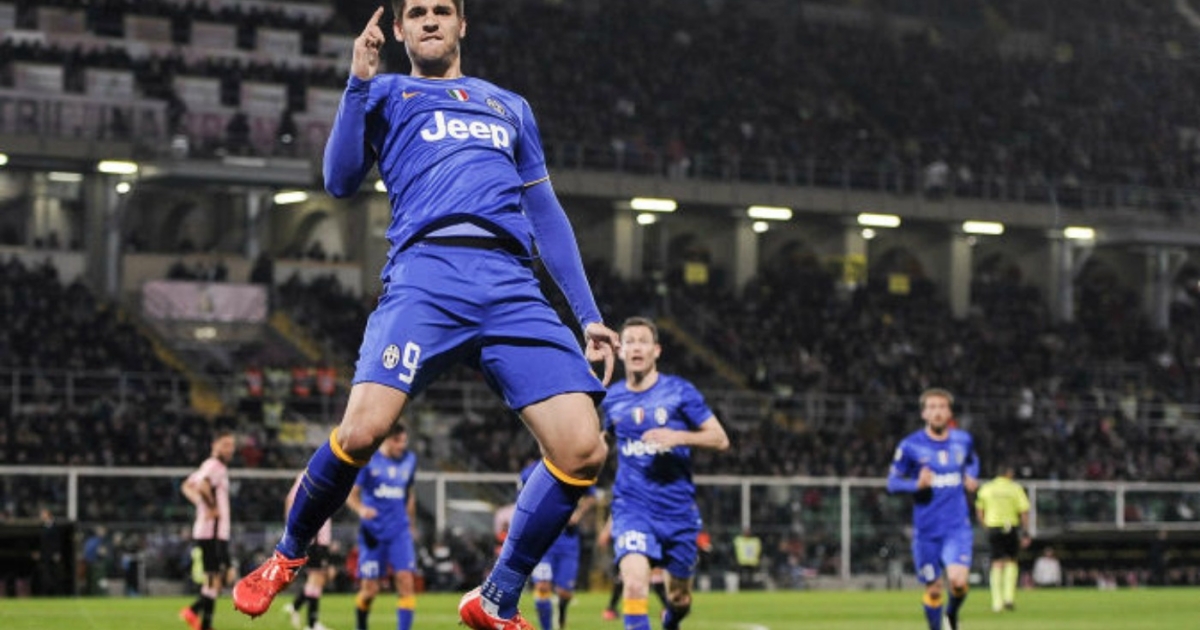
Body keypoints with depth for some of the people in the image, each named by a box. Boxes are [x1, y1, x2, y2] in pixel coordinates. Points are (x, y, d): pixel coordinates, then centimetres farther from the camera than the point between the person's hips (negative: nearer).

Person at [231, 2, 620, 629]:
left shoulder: (510, 106, 32)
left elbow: (546, 214, 30)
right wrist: (358, 84, -3)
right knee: (361, 431, -22)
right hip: (426, 274, -3)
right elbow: (341, 180, 6)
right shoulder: (386, 93, 22)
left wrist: (589, 315, 21)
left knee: (582, 449, -13)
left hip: (513, 286, 3)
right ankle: (288, 555, 9)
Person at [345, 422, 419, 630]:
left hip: (400, 530, 3)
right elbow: (351, 493, -2)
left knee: (406, 580, -15)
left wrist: (412, 525, 25)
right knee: (370, 589, 0)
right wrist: (360, 509, -23)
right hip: (373, 532, -3)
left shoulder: (409, 460, 8)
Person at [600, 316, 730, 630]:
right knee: (634, 583, -25)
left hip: (678, 508, 0)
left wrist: (678, 437, -19)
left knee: (679, 597, 14)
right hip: (632, 507, 0)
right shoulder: (612, 398, 6)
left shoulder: (679, 391, -4)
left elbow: (720, 439, -6)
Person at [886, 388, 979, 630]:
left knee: (958, 580, -19)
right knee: (933, 590, 5)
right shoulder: (911, 445, -5)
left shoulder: (963, 440, 3)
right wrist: (917, 484, -19)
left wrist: (972, 478, 4)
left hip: (957, 527, 1)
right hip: (926, 530, -1)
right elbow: (892, 482, -1)